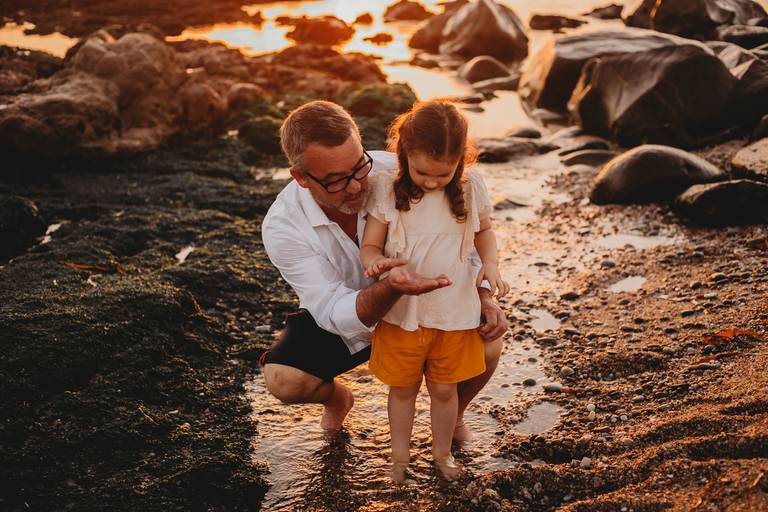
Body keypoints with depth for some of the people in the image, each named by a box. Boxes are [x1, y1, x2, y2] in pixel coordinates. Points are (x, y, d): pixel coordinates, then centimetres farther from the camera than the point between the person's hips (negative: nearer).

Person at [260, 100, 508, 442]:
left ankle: (454, 412, 14)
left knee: (486, 344, -22)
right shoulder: (282, 227, -29)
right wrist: (390, 288, -52)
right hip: (341, 318, 0)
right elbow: (337, 315, -32)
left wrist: (482, 295, -23)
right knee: (281, 379, -25)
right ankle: (337, 399, 14)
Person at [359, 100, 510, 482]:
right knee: (402, 388, 16)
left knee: (444, 389, 16)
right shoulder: (386, 189, -13)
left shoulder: (471, 189, -8)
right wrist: (378, 263, -32)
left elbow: (483, 231, 10)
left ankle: (442, 451, 41)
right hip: (400, 312, -1)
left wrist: (491, 263, -9)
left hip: (454, 312, 1)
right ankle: (400, 454, 40)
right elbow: (369, 246, -9)